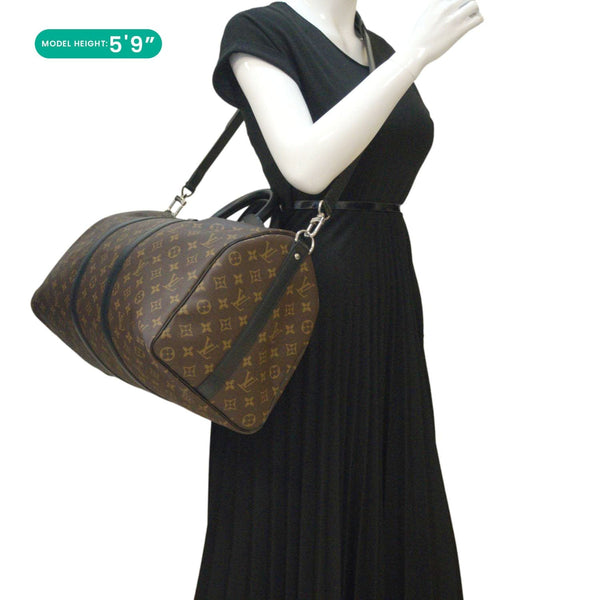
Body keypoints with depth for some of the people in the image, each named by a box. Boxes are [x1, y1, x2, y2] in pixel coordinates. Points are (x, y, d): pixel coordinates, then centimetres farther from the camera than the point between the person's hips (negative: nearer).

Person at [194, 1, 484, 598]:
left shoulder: (382, 51, 14)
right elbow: (306, 165, -23)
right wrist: (419, 48, -21)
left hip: (388, 298, 7)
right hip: (302, 301, -7)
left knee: (385, 501, 15)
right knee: (295, 501, 4)